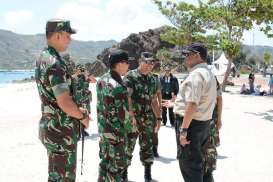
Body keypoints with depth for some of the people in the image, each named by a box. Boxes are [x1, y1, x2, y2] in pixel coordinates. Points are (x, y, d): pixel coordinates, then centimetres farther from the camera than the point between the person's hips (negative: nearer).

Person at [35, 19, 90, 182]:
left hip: (50, 125, 10)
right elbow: (64, 103, -28)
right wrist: (83, 117, -11)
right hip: (61, 130, -10)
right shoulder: (55, 63, -23)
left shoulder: (43, 58, 9)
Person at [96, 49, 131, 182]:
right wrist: (128, 128, -5)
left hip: (102, 128, 9)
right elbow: (124, 115, -21)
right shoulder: (119, 87, -24)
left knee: (105, 161, 20)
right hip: (116, 132, -9)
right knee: (117, 166, 3)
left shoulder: (101, 80, 4)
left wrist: (102, 123, 18)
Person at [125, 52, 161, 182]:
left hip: (148, 119, 5)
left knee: (147, 146, 11)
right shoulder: (131, 76, -8)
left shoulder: (153, 80, 11)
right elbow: (127, 97, -16)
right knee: (128, 146, 3)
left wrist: (158, 118, 14)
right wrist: (131, 116, -25)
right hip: (133, 118, -5)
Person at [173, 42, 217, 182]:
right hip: (203, 122, 10)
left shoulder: (196, 74, -18)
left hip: (190, 123, -10)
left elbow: (192, 104, -26)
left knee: (188, 164, 0)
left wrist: (183, 129, -25)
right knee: (198, 162, 20)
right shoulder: (209, 73, 14)